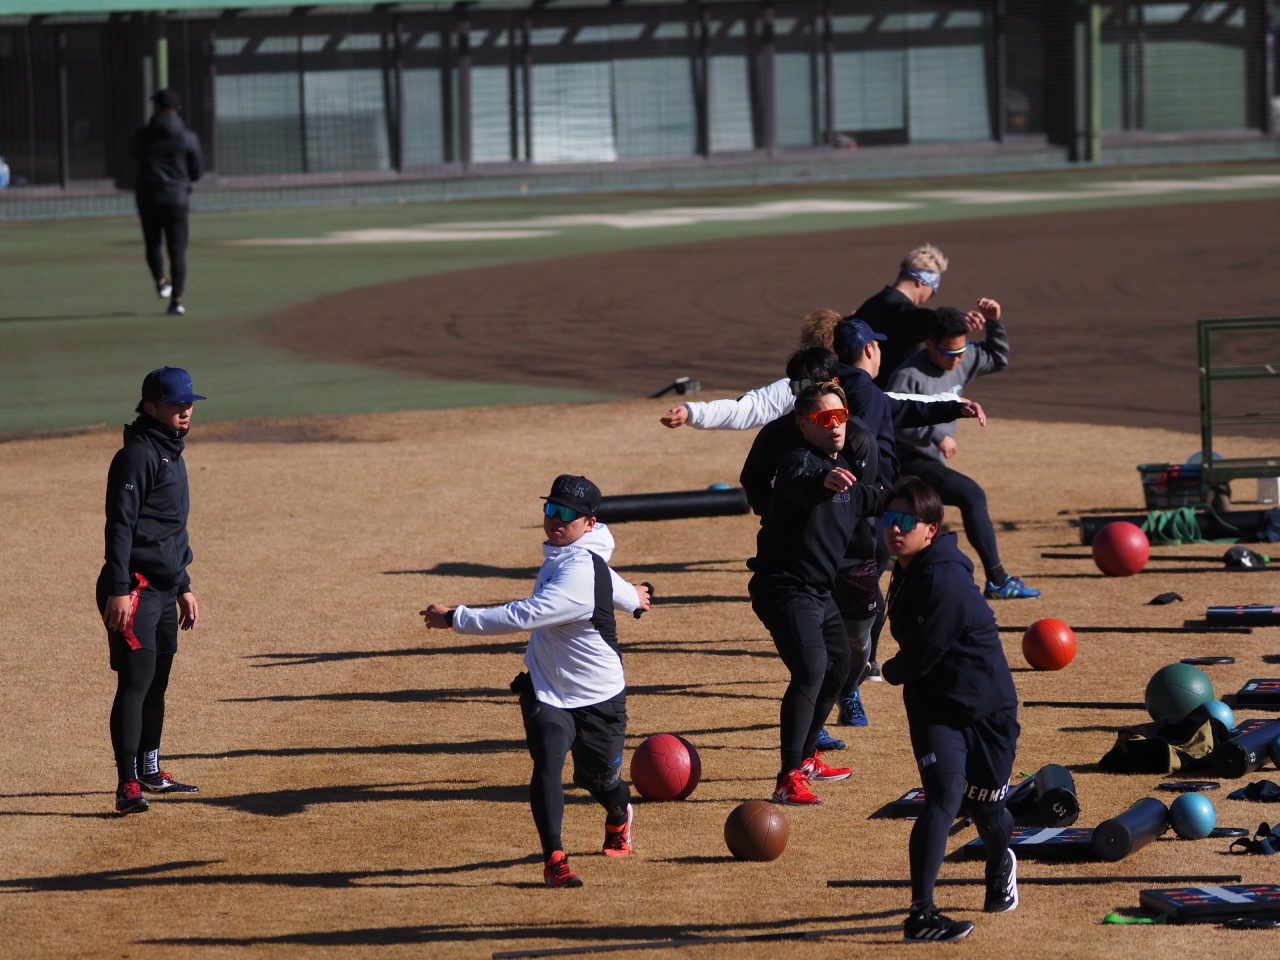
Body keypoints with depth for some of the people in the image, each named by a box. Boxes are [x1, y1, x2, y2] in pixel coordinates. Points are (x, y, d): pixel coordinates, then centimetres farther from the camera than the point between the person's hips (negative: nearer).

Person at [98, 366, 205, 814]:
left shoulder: (172, 454, 19)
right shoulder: (138, 455, -12)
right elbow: (120, 525, -19)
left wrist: (184, 587, 28)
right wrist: (117, 590, -25)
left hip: (164, 590, 10)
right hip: (135, 589, -10)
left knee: (156, 683, 15)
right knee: (135, 682, -13)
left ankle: (150, 772, 26)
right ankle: (128, 785, -17)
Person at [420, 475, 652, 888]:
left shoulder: (579, 575, -31)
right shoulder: (559, 553, -2)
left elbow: (523, 616, -38)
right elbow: (604, 577, 20)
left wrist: (455, 618, -35)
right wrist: (630, 596, 41)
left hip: (597, 698, -6)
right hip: (546, 691, 6)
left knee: (598, 777, 12)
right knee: (547, 764, -19)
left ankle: (619, 814, 48)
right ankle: (554, 858, -21)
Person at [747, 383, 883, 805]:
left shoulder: (841, 469, 11)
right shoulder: (801, 461, -18)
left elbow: (862, 499, 34)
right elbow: (798, 484, -44)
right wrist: (822, 482, -66)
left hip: (818, 592, 10)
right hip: (785, 590, -10)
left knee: (838, 667, 23)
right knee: (811, 668, -25)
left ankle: (806, 759, 42)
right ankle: (788, 779, -32)